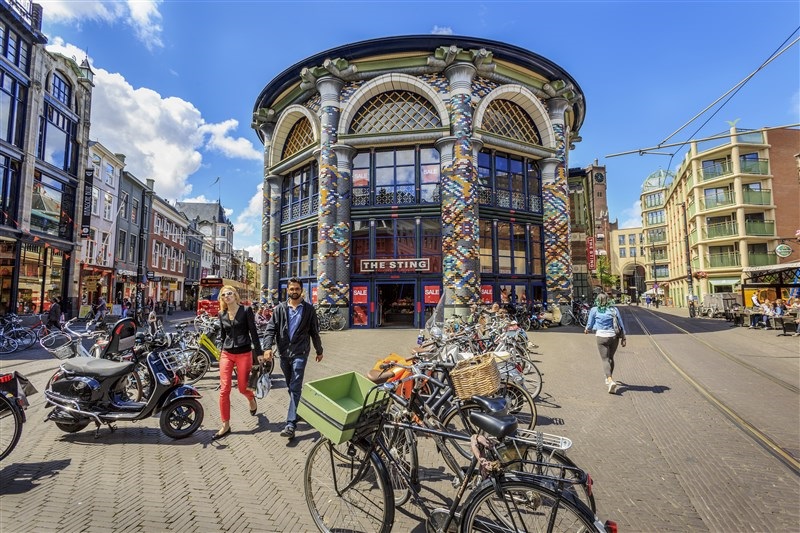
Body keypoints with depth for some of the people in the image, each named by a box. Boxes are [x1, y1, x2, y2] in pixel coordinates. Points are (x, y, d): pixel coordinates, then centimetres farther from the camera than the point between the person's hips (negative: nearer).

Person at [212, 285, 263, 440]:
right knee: (224, 390, -1)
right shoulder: (222, 314, 7)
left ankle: (252, 399, 42)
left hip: (244, 354, -4)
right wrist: (222, 351, 19)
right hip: (226, 354, 4)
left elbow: (253, 332, -6)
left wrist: (259, 353, -9)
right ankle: (225, 426, 9)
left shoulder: (246, 310, -5)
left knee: (242, 388, 5)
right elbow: (222, 335, 17)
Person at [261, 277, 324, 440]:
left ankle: (290, 424, -11)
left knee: (295, 387, -9)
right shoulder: (280, 309, 5)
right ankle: (296, 410, 37)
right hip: (284, 352, 3)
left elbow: (314, 331, 7)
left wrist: (319, 350, 12)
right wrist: (268, 347, -17)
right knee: (290, 386, 17)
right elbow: (271, 329, -2)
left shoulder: (309, 309, 2)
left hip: (300, 353, -3)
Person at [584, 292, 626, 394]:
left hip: (602, 336, -3)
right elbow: (621, 324, 4)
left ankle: (610, 380, -23)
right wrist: (623, 338, 9)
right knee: (610, 357, 20)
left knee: (605, 359, -3)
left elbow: (590, 324, 6)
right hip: (614, 336, 3)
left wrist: (586, 330, 27)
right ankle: (609, 379, 33)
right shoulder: (614, 309, 5)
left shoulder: (594, 310, -1)